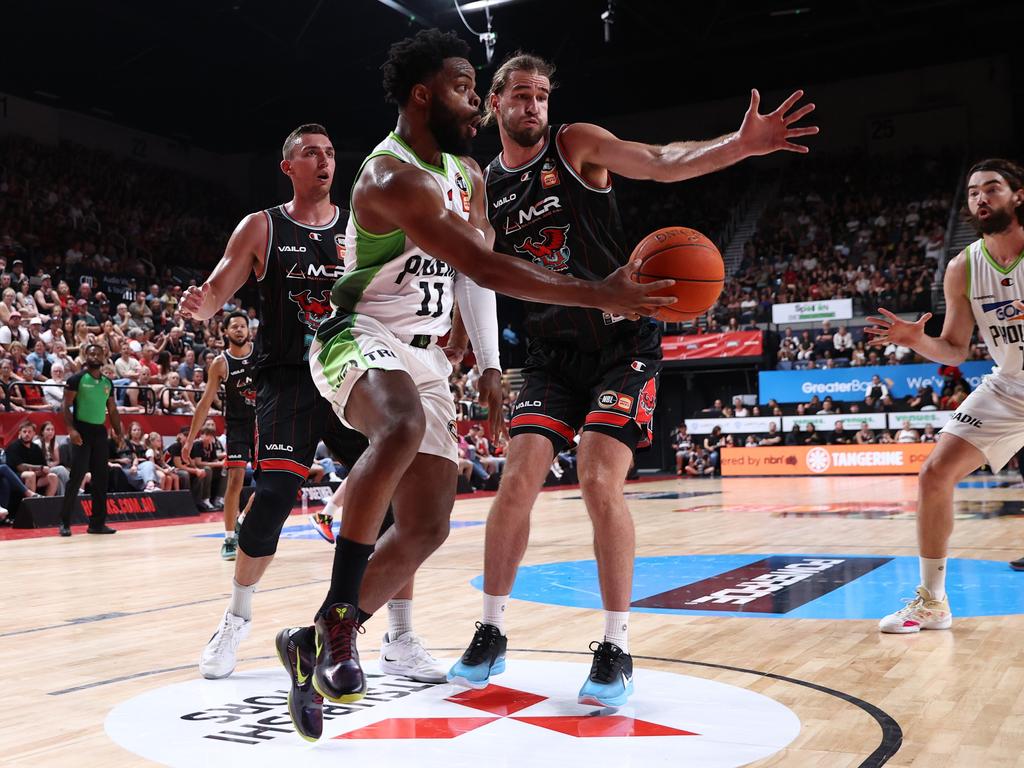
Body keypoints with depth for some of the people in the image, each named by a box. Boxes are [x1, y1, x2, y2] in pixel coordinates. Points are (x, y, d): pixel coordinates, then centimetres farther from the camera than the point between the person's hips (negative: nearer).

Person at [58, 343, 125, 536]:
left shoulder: (107, 382, 11)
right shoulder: (77, 379, -5)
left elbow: (112, 410, 17)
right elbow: (66, 406, -9)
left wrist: (118, 433, 10)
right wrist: (71, 429, -20)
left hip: (100, 431, 6)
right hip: (82, 430, -6)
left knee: (100, 478, 6)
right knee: (76, 477, -9)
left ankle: (97, 522, 12)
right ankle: (65, 522, -2)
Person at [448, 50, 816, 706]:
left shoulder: (577, 143, -5)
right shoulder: (484, 187, 7)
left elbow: (663, 162, -20)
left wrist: (739, 145, -37)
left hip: (622, 343, -4)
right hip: (554, 350, 4)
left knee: (600, 481, -15)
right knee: (519, 479, -6)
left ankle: (617, 650, -3)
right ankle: (492, 634, 10)